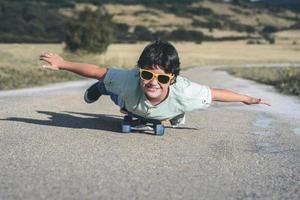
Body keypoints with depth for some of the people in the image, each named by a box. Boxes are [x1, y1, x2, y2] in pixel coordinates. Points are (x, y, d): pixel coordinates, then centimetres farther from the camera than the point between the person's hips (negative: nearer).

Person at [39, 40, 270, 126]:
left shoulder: (185, 93, -49)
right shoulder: (129, 80, -50)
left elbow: (215, 93, -34)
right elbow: (98, 71, -38)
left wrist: (247, 99, -26)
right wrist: (63, 64, -37)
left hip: (166, 113, 1)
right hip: (130, 102, 0)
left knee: (176, 120, 37)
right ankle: (100, 88, 66)